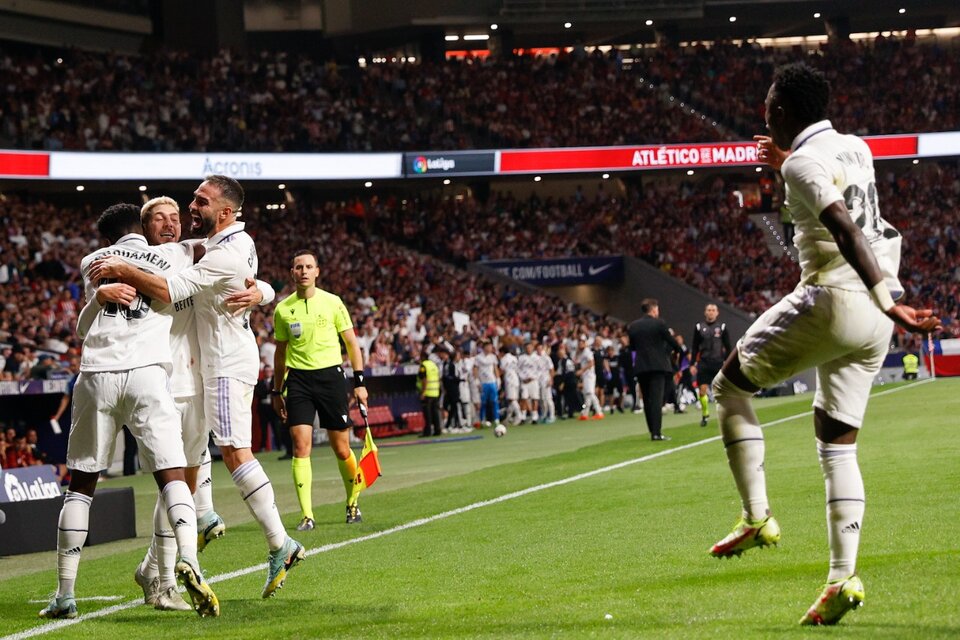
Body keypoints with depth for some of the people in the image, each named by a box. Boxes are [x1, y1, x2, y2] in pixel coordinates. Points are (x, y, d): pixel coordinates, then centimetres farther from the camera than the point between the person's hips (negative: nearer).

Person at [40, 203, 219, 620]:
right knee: (172, 475, -3)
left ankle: (65, 593, 10)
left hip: (96, 375, 1)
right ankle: (188, 558, -31)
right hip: (146, 374, -1)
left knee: (81, 484, 11)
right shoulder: (171, 257, 14)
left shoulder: (91, 263, 18)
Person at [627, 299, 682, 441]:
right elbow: (671, 342, -3)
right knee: (657, 399, -7)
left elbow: (632, 346, 12)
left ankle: (653, 431, 13)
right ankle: (657, 432, -14)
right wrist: (678, 349, 16)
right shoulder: (659, 324, -7)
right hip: (658, 365, -4)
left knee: (647, 400, 11)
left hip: (641, 367, 4)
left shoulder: (632, 326, 6)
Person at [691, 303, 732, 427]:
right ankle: (705, 414, 11)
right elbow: (695, 347, 10)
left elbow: (728, 347, 6)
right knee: (702, 390, -4)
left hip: (718, 363, -1)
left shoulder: (722, 327, 3)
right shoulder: (699, 327, 6)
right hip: (704, 363, 1)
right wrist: (693, 363, 4)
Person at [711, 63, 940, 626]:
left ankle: (757, 517, 3)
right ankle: (844, 576, 1)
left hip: (830, 300, -8)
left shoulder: (802, 163, -10)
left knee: (731, 386, 12)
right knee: (839, 444, 10)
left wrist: (887, 302, -30)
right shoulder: (856, 148, 16)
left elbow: (846, 231, -23)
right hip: (873, 322, 8)